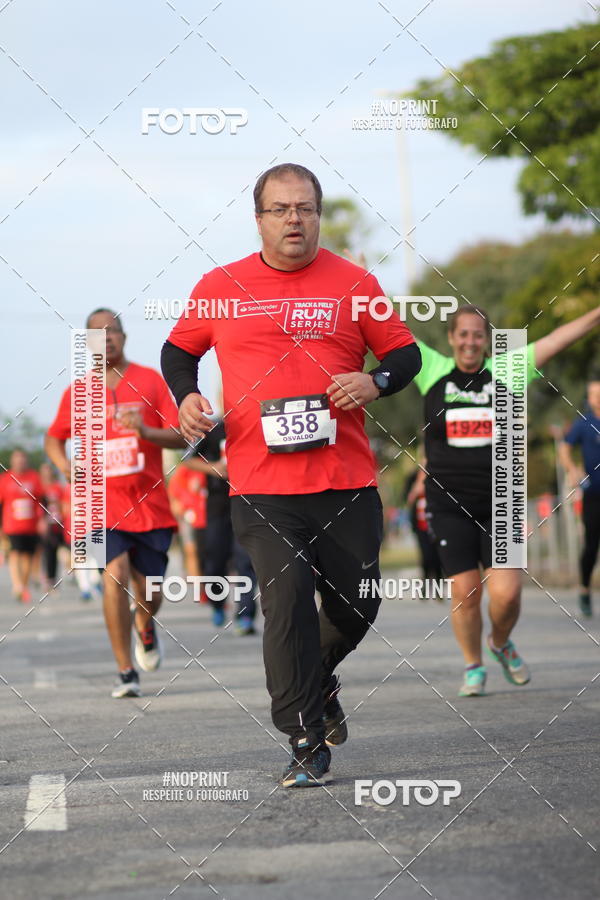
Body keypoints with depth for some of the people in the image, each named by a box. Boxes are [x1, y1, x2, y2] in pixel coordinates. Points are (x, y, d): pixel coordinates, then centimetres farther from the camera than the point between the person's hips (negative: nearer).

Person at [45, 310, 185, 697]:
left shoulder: (150, 380, 2)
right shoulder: (77, 392, 6)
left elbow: (180, 437, -2)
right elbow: (54, 438, 20)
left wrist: (146, 431, -22)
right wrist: (64, 464, -2)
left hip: (150, 506, 1)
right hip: (104, 505, 0)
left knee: (150, 595, 5)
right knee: (115, 576, -22)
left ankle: (145, 627, 44)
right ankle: (126, 672, -14)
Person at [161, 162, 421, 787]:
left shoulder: (353, 284, 6)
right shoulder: (219, 288, 7)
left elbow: (405, 353, 11)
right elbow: (178, 350, 21)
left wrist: (375, 382, -9)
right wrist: (186, 397, 2)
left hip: (346, 480, 1)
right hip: (261, 486, -1)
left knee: (357, 604, 7)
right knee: (285, 598, -14)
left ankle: (319, 681, 40)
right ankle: (307, 743, -7)